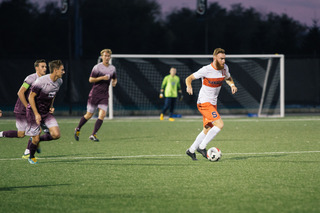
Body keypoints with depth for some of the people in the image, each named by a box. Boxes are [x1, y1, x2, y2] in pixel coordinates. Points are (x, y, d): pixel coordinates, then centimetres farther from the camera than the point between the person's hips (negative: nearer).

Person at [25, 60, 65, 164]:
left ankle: (38, 140, 17)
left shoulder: (59, 81, -1)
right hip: (34, 111, -6)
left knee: (56, 134, -10)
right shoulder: (41, 81, -24)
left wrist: (51, 107, 4)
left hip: (47, 112, 6)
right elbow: (31, 97, -17)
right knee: (36, 139, -2)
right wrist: (36, 114, -19)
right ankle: (31, 157, 27)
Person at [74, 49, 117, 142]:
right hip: (95, 94, -4)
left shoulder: (112, 68, 9)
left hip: (104, 95, 4)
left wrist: (114, 82, 1)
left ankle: (93, 135, -9)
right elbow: (90, 79, -7)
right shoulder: (97, 67, -7)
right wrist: (102, 78, -18)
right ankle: (78, 129, 28)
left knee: (102, 114, -13)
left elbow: (114, 79, 25)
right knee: (89, 115, 4)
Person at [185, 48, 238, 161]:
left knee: (208, 130, 13)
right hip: (204, 102, -8)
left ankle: (191, 150, 26)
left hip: (213, 104, 8)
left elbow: (228, 78, 22)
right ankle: (201, 147, -10)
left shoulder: (224, 68, 1)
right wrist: (189, 86, -34)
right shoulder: (206, 70, -17)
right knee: (219, 124, -20)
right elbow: (189, 78, -12)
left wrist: (232, 85, -1)